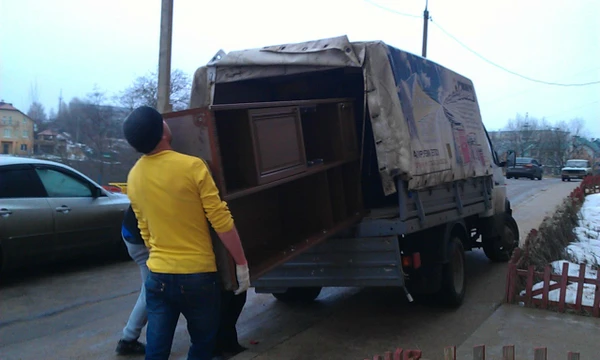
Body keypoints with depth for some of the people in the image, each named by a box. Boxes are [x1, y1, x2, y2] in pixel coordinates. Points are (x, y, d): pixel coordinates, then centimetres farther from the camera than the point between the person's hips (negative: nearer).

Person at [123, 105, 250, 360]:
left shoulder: (134, 176, 2)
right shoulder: (192, 166, -15)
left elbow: (144, 230, 12)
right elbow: (221, 222, -13)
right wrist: (241, 263, -3)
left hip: (158, 276, 4)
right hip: (197, 275, -4)